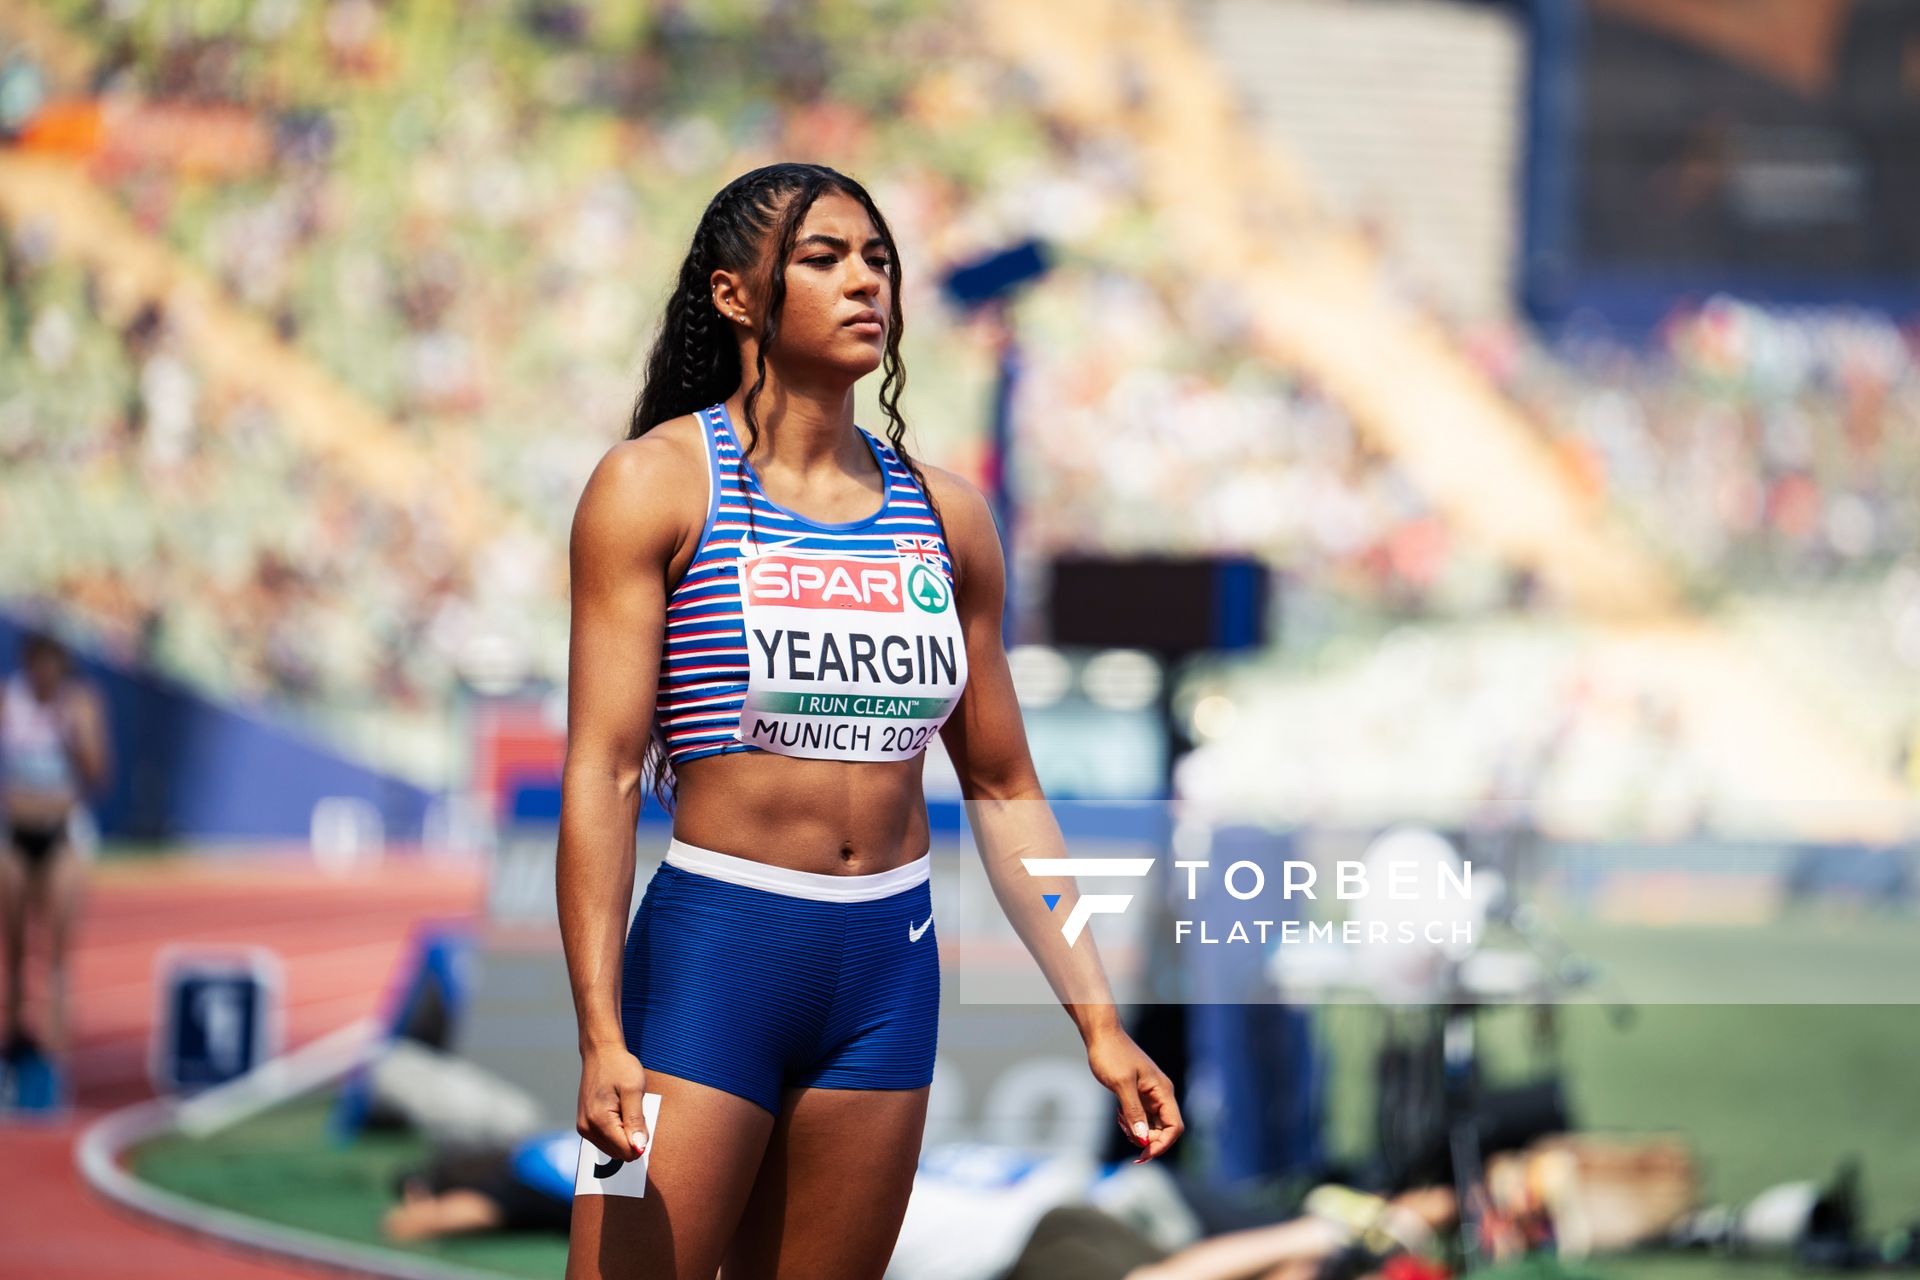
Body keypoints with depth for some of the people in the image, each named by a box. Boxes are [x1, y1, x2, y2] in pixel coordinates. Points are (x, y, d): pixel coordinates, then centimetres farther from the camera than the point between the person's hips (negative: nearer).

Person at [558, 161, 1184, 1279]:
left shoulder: (947, 516, 11)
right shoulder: (658, 485, -3)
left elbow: (1003, 790, 16)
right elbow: (603, 770, -9)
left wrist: (1100, 1022, 10)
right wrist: (601, 1033, -18)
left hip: (891, 970, 5)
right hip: (710, 947, -5)